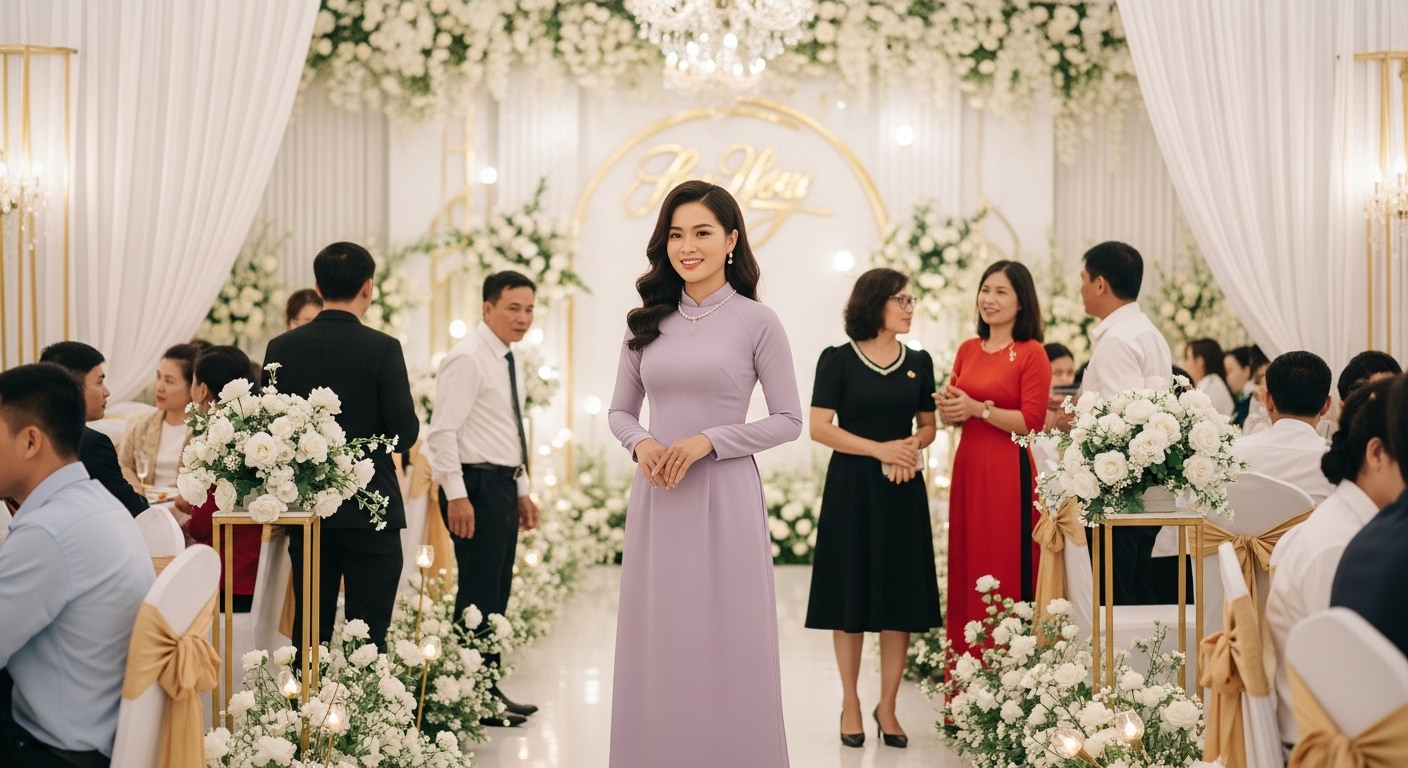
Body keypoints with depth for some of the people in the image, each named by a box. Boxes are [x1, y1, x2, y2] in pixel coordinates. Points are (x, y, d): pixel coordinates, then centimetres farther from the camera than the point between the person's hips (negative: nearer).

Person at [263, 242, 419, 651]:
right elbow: (405, 432, -11)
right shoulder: (382, 348, -10)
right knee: (368, 634, 0)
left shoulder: (281, 348, 0)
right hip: (370, 509, -4)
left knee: (309, 631, 11)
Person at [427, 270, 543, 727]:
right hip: (477, 485, -9)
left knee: (496, 593, 13)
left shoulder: (509, 362, 16)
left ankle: (488, 688, 20)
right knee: (478, 594, -6)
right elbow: (443, 431, -18)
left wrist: (522, 491, 20)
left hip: (504, 484, 9)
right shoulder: (467, 359, -13)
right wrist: (456, 496, -22)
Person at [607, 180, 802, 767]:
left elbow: (789, 421, -2)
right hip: (656, 499, 4)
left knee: (726, 646, -1)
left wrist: (708, 440, -12)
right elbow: (620, 410, 17)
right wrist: (641, 443, -6)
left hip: (725, 497, -4)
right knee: (657, 646, 6)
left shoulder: (756, 321, -2)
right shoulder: (647, 322, 10)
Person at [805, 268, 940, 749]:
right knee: (851, 594, 1)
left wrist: (912, 446, -8)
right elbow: (820, 428, -8)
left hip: (903, 490, 3)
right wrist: (879, 449, -16)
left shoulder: (919, 362, 8)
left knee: (902, 597, 1)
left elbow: (928, 425, 14)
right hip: (851, 488, -3)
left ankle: (888, 705, 11)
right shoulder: (837, 360, -3)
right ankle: (850, 704, 12)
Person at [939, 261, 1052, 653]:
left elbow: (1031, 421, -13)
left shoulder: (1032, 353, -6)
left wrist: (977, 408, -17)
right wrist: (948, 409, -4)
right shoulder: (968, 350, 13)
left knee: (1005, 574, -4)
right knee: (966, 570, 8)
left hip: (1008, 471, -6)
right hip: (967, 468, 7)